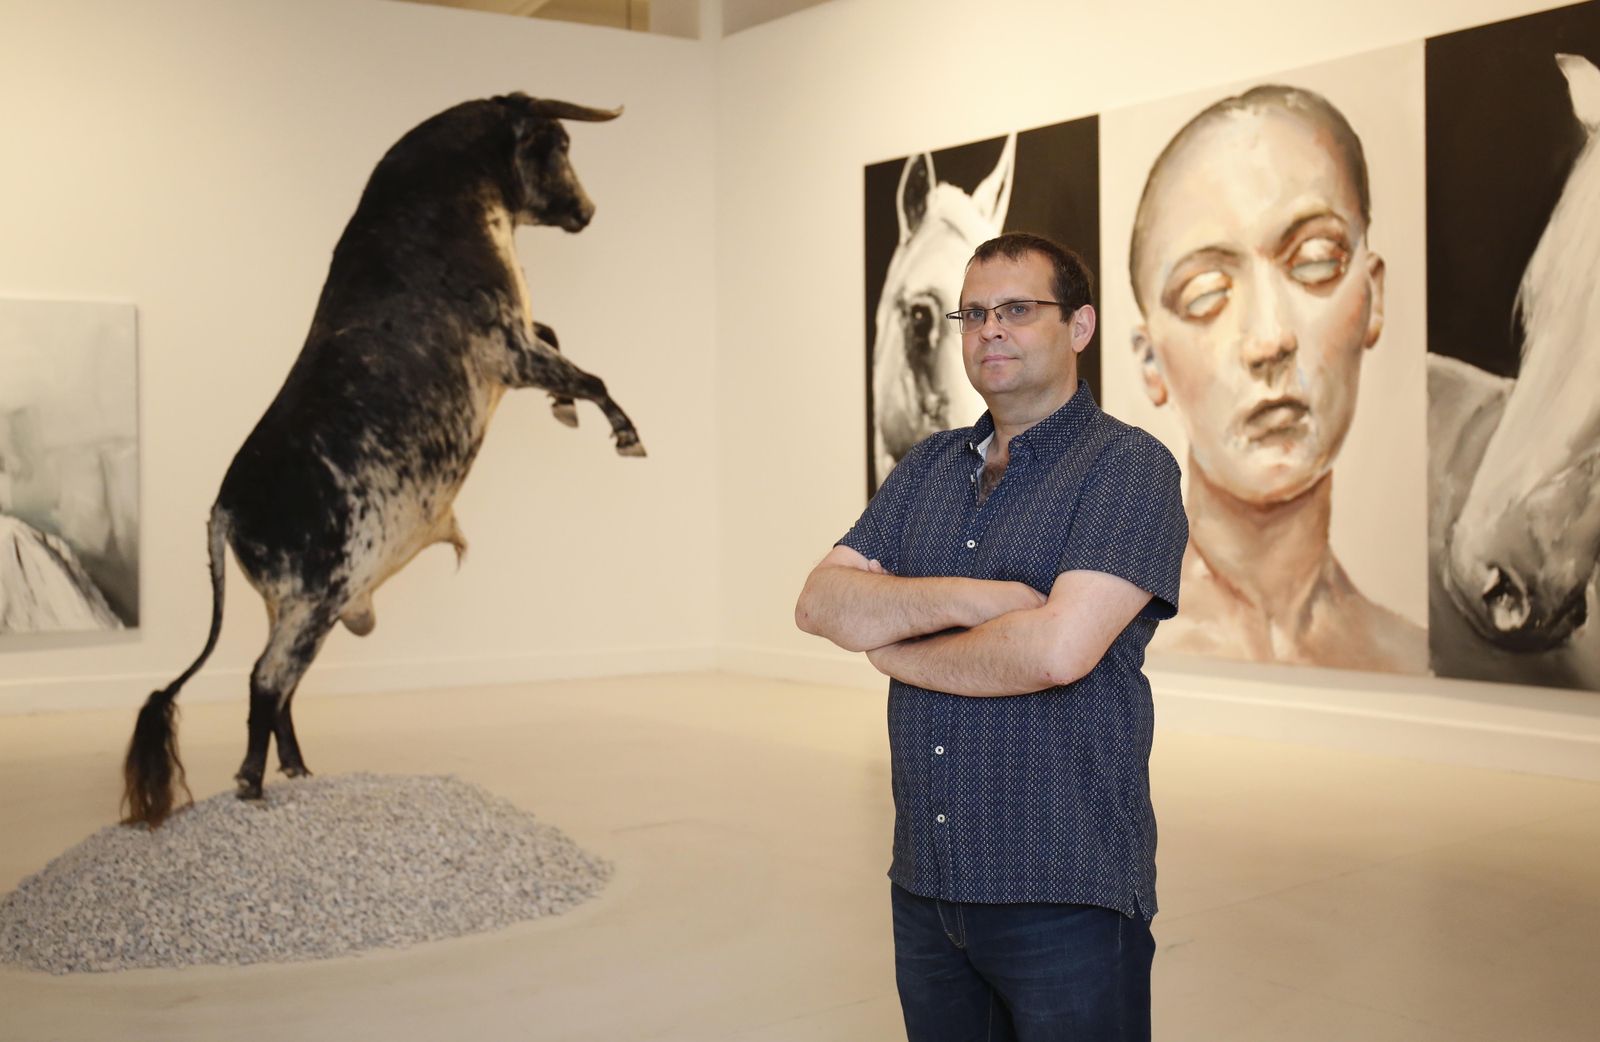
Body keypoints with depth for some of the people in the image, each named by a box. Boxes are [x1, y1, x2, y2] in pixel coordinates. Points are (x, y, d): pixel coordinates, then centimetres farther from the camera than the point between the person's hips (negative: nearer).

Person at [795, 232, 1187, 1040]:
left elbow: (1060, 647, -23)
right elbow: (820, 602, -1)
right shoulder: (928, 467, 11)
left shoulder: (1128, 467, -9)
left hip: (1066, 892, -6)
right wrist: (963, 596, -17)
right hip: (925, 882, 6)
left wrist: (892, 647, -8)